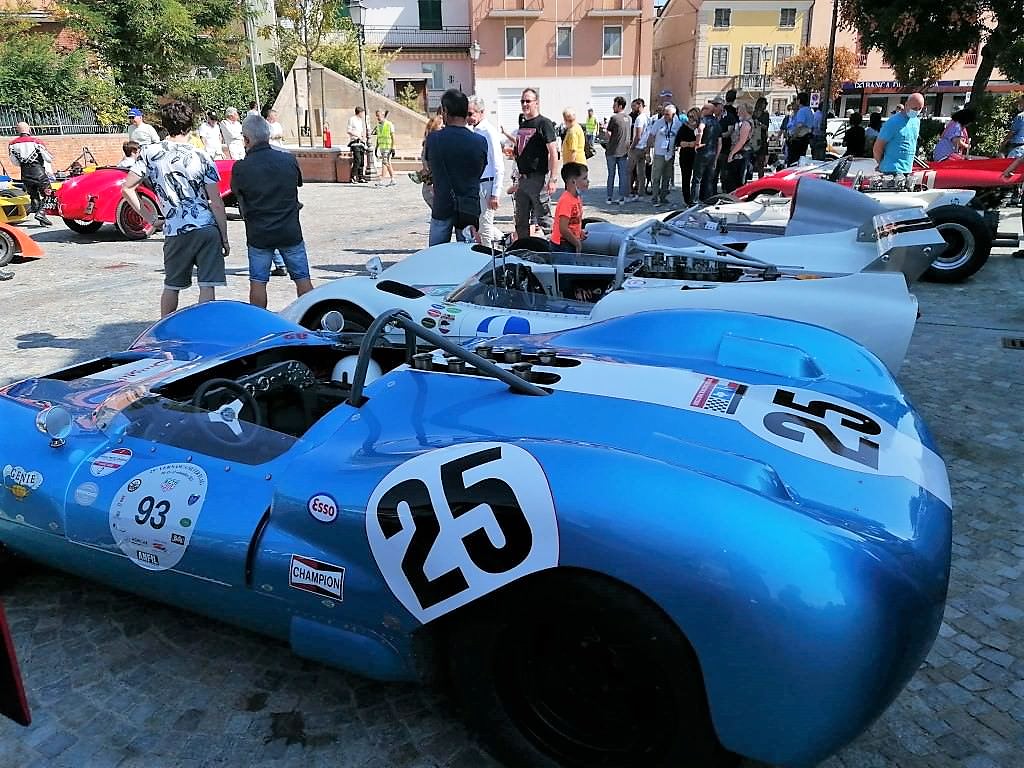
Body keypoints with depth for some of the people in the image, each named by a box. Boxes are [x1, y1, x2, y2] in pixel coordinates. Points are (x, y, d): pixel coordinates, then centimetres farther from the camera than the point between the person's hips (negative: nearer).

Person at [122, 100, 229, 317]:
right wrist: (224, 238, 2)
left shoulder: (150, 153, 3)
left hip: (175, 233, 3)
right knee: (207, 286, -2)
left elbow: (126, 189, 1)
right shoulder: (201, 157, -3)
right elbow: (217, 203, -5)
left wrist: (148, 217, 9)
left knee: (171, 286, 18)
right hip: (207, 228, -3)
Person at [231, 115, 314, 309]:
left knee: (257, 282, 8)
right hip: (290, 232, 1)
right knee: (302, 278, 9)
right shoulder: (289, 160, -4)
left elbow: (236, 192, 7)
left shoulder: (241, 168, -10)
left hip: (259, 234, -1)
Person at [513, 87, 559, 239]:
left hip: (539, 177, -8)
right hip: (523, 178, 8)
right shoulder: (522, 125, 16)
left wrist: (552, 180, -20)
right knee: (521, 221, 12)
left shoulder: (544, 123, -7)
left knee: (543, 219, -6)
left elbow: (553, 153, -14)